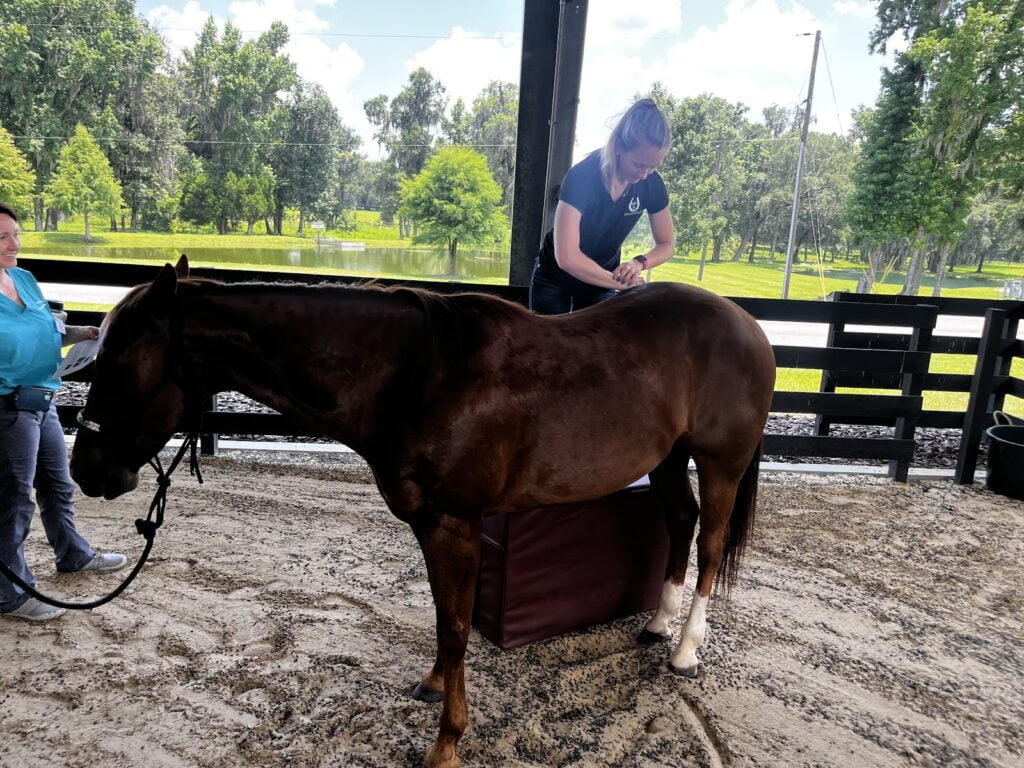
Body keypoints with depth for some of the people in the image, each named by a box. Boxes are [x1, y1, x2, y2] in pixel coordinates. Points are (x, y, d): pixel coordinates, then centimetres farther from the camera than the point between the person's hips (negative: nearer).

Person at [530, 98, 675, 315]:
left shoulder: (652, 184, -15)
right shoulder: (582, 177, -30)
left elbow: (666, 245, -3)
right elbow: (566, 257, -40)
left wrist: (640, 262, -25)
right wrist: (621, 283, -33)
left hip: (602, 282, 4)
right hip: (555, 279, -4)